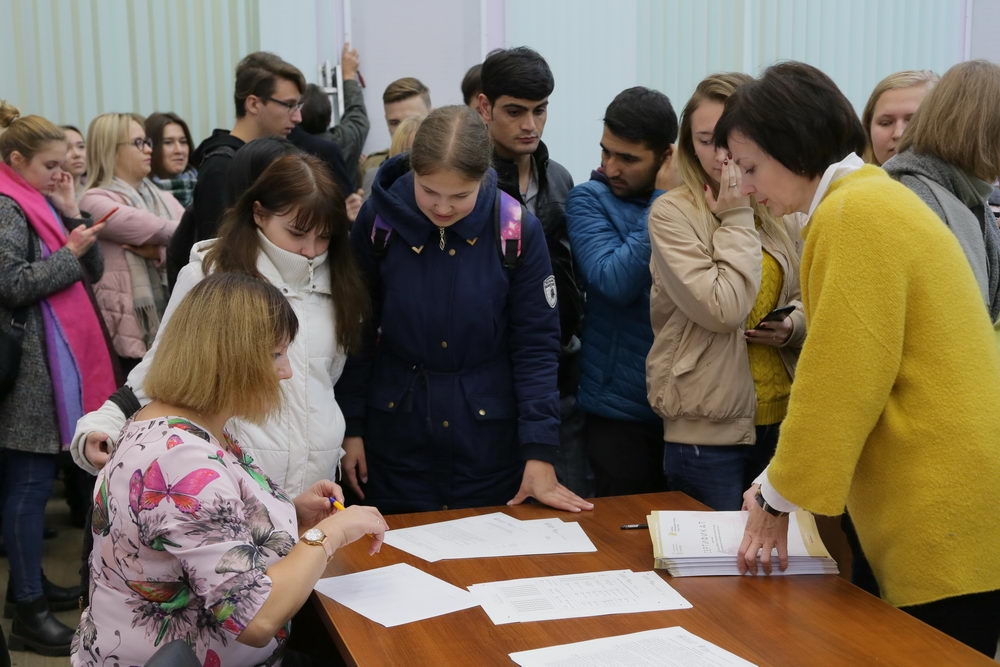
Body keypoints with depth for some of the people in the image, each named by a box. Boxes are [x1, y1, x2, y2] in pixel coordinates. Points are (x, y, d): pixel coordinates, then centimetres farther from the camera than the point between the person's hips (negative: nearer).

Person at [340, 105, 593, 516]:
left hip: (489, 433, 0)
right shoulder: (378, 220, -10)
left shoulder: (517, 229, -12)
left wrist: (540, 451, -12)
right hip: (396, 430, 1)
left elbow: (536, 343, -8)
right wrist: (350, 427, 0)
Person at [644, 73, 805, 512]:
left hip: (780, 420, 5)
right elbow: (723, 308, -19)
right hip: (708, 429, -5)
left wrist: (794, 325, -4)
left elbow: (805, 299, 19)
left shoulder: (780, 212, 7)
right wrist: (735, 219, -12)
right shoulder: (672, 213, -9)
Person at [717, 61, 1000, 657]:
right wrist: (783, 479, 15)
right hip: (943, 506, 9)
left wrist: (779, 495, -6)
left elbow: (843, 380, -17)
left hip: (945, 515, -9)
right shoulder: (875, 199, 15)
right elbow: (847, 361, 17)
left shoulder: (855, 214, -15)